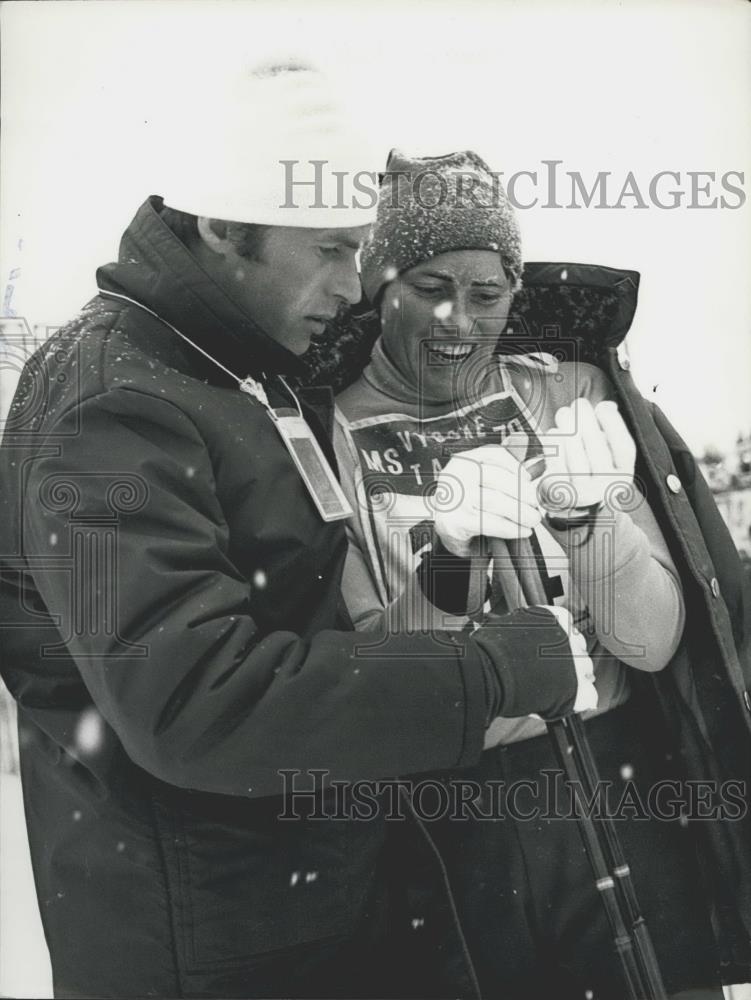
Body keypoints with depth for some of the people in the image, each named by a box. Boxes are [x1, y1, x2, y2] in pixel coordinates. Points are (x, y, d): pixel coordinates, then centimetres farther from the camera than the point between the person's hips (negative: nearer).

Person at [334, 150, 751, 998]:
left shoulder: (570, 393, -2)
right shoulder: (331, 433, -8)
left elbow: (654, 641, -5)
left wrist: (589, 520, -22)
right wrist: (446, 579, -26)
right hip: (442, 828, -1)